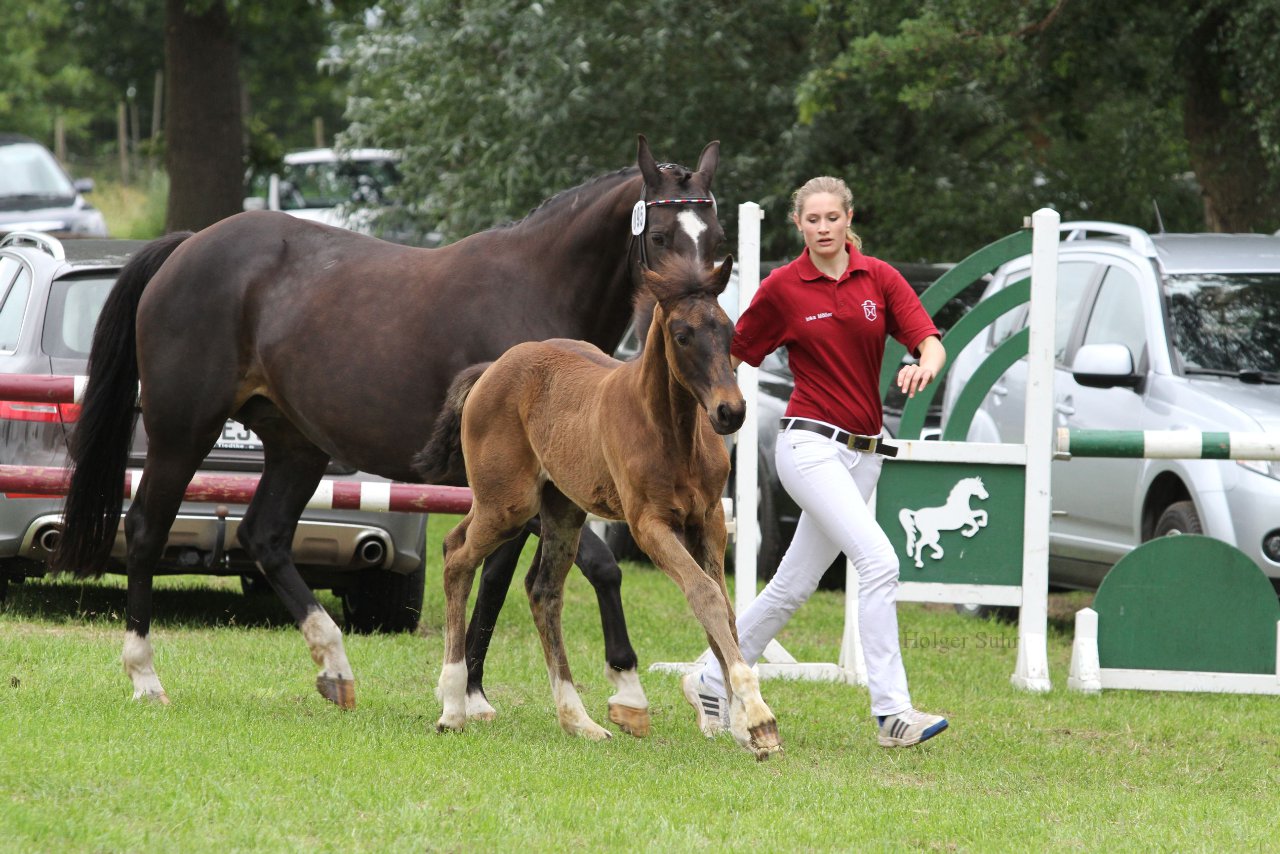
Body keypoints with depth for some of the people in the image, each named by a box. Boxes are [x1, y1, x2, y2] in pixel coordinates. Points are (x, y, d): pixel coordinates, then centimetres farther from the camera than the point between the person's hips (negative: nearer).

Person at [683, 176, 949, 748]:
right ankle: (892, 712, -24)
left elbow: (931, 343, -3)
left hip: (863, 453, 5)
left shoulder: (878, 278, 5)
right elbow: (732, 354, 8)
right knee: (877, 559, -22)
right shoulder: (782, 288, -3)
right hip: (811, 443, -5)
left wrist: (924, 368, -24)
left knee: (794, 586, 12)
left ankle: (712, 683, 29)